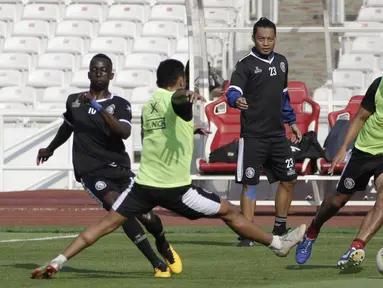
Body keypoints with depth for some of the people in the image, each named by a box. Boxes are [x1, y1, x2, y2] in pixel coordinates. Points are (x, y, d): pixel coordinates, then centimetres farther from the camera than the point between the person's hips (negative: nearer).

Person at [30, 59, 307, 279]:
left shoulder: (148, 105, 14)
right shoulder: (176, 101, -9)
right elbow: (178, 97, -36)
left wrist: (191, 129, 45)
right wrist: (188, 95, -59)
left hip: (144, 183, 6)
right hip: (175, 188, -6)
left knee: (106, 223, 5)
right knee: (230, 212, 9)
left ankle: (58, 262, -7)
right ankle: (278, 244, 18)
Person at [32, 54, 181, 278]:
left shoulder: (120, 104, 0)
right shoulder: (74, 101, 10)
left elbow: (124, 132, -20)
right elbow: (67, 127, 31)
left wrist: (99, 108, -27)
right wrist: (50, 149, 45)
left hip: (117, 166, 0)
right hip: (90, 171, 0)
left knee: (144, 214, -4)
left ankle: (164, 247, 34)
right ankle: (158, 265, -22)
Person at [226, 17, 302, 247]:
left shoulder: (281, 62, 12)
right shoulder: (246, 64, -8)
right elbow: (233, 91, -22)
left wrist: (291, 121, 23)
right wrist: (237, 100, -44)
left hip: (277, 134, 6)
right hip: (253, 135, -6)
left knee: (289, 180, 11)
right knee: (249, 183, -6)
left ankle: (280, 230, 26)